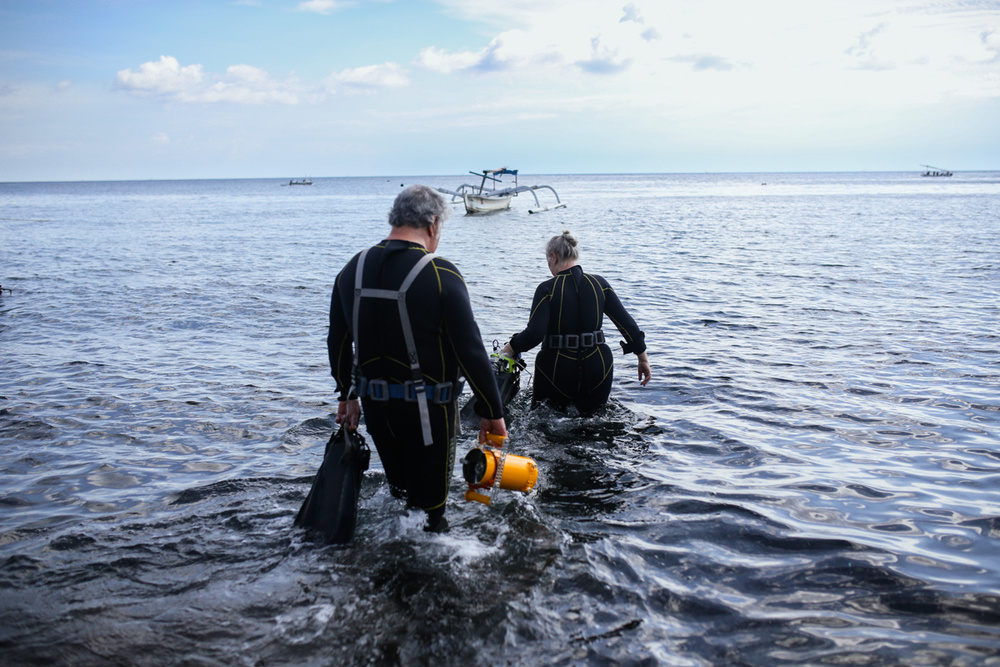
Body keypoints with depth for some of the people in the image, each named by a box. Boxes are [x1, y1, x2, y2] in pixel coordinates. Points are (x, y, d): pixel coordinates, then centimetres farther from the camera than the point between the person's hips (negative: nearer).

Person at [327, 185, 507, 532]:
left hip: (375, 408, 6)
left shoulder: (352, 270, 1)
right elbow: (471, 351, -16)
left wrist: (347, 396, 23)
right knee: (429, 504, 9)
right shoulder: (442, 275, -16)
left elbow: (337, 343, 10)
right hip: (428, 412, -5)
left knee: (400, 494, 23)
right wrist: (492, 412, -7)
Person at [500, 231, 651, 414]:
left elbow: (534, 334, -19)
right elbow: (626, 322, 1)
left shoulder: (547, 289, -10)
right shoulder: (599, 284, 2)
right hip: (597, 369, 3)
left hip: (558, 372, -3)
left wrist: (508, 349, -3)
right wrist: (643, 358, 8)